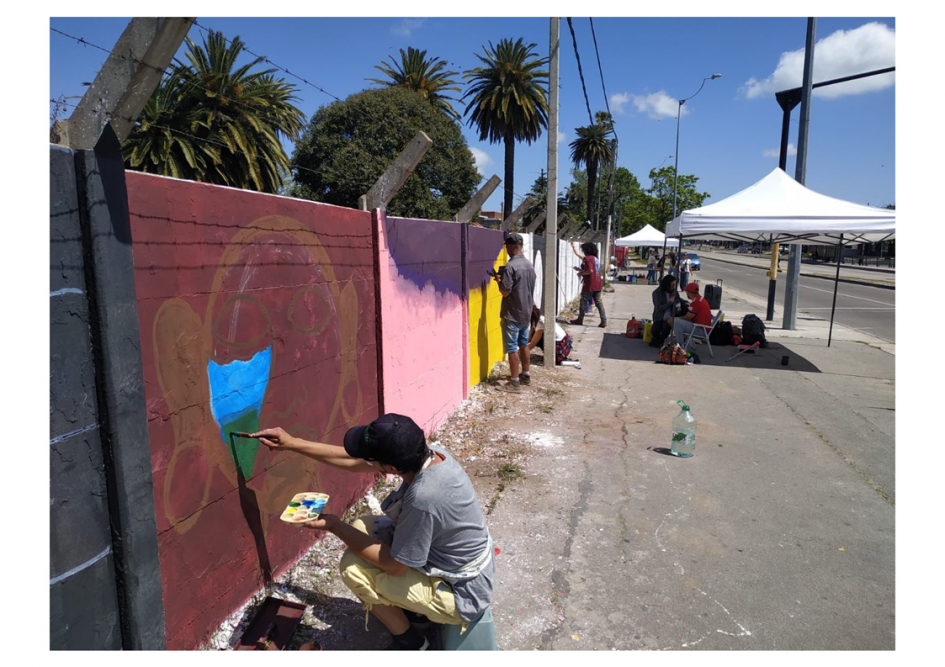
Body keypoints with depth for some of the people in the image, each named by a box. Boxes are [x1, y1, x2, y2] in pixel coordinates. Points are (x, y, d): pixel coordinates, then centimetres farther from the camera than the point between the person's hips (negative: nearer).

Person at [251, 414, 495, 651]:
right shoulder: (428, 454, -14)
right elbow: (352, 461, -2)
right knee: (363, 527, 7)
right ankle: (408, 605, 25)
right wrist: (292, 443, 0)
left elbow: (395, 565, -22)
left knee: (353, 566, -12)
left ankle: (409, 642, 10)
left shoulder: (423, 499, -38)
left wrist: (335, 526, -16)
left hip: (462, 593, -8)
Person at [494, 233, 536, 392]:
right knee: (523, 344, 18)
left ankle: (514, 383, 1)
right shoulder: (530, 265, 7)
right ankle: (525, 375, 29)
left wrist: (499, 280, -2)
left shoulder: (510, 267, -19)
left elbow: (505, 292, -21)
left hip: (512, 314, -8)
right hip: (527, 312, 8)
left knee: (512, 347, -3)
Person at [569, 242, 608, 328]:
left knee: (583, 301, 6)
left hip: (589, 285, -8)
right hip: (598, 284, 8)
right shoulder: (594, 258, 14)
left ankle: (580, 320, 16)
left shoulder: (588, 258, -13)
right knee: (598, 302, 7)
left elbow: (590, 271, -22)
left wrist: (581, 273, -8)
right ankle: (604, 321, 2)